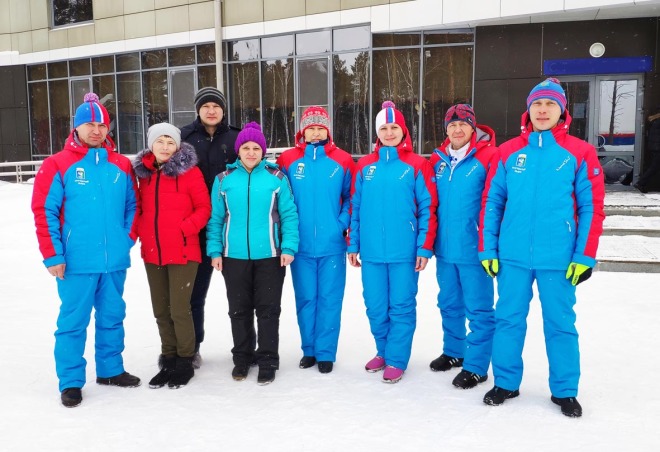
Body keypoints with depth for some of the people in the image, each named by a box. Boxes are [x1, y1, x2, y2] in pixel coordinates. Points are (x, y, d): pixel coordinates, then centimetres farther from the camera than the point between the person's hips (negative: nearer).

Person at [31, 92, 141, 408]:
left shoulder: (122, 165, 7)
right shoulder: (57, 165, -4)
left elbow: (132, 206, 15)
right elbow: (44, 211, -7)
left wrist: (128, 237, 4)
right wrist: (53, 255, -11)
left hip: (115, 261, 4)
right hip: (76, 263, -4)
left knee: (112, 317, 15)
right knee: (73, 322, 4)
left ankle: (110, 369, 31)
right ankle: (70, 381, 18)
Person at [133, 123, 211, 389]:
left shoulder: (189, 171, -6)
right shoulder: (143, 172, 10)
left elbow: (204, 207, -6)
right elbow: (141, 208, 18)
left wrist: (185, 229, -16)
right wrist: (140, 231, 3)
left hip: (183, 252, -5)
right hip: (152, 253, 6)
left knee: (179, 309, -3)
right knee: (161, 310, 13)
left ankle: (185, 363, 16)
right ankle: (169, 360, 28)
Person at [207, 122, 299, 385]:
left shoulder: (276, 177, -1)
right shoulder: (224, 179, 3)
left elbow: (289, 215, -2)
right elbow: (216, 218, 4)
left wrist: (289, 247, -9)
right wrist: (215, 250, -1)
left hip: (269, 256, -2)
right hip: (234, 257, 2)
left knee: (268, 310, 6)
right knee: (239, 310, 13)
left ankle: (267, 360, 19)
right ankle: (242, 357, 29)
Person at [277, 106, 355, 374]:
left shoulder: (343, 160, 0)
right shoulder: (287, 160, 1)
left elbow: (351, 197, 7)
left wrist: (342, 224, -5)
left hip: (332, 244, -1)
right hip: (301, 245, 1)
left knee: (329, 299, 5)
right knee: (305, 299, 10)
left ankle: (326, 353, 18)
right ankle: (309, 349, 25)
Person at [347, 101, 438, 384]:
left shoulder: (417, 165, -2)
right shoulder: (365, 166, 8)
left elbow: (428, 209, -3)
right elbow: (355, 208, 10)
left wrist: (425, 247, -7)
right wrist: (353, 245, 9)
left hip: (404, 252, -3)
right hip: (371, 252, 3)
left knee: (401, 306, 6)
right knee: (375, 307, 12)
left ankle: (396, 360, 21)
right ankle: (383, 351, 33)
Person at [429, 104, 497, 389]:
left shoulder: (488, 157, -10)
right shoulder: (438, 160, 7)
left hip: (473, 249, -6)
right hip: (444, 248, 6)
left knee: (478, 309, 4)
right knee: (449, 305, 19)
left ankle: (476, 366, 17)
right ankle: (453, 352, 37)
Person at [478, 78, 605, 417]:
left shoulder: (580, 153, -1)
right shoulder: (508, 152, 4)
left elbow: (592, 207, -1)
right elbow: (491, 202, 6)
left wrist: (585, 256, -6)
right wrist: (487, 248, 2)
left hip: (559, 258, -1)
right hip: (512, 255, 2)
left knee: (560, 324, 9)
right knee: (508, 319, 10)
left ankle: (565, 390, 26)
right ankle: (505, 383, 27)